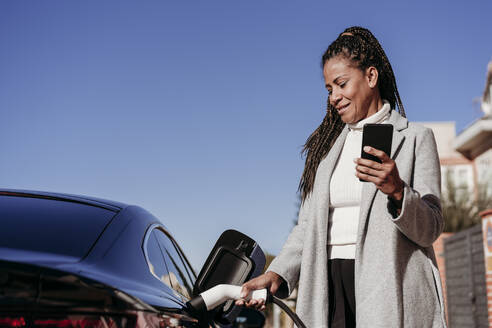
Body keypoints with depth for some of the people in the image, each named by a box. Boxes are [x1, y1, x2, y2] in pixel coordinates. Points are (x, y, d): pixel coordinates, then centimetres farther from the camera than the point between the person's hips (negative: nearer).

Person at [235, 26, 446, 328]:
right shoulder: (327, 146, 18)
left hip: (391, 293, -3)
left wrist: (397, 190, -20)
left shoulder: (415, 138, 5)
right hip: (332, 294, 3)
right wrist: (277, 273, -2)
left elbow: (430, 229, -2)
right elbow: (308, 225, 13)